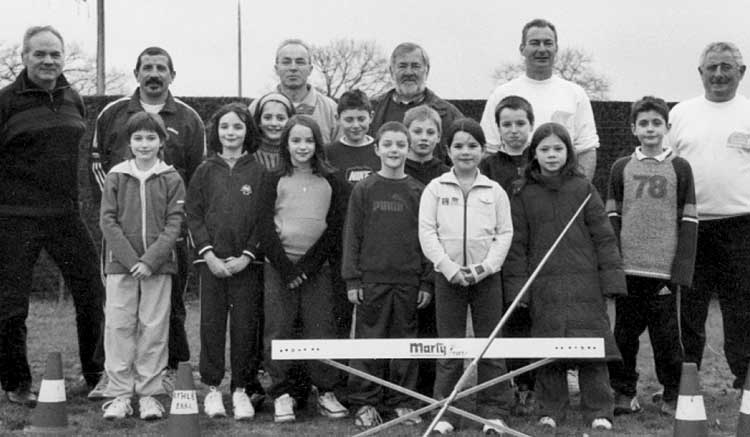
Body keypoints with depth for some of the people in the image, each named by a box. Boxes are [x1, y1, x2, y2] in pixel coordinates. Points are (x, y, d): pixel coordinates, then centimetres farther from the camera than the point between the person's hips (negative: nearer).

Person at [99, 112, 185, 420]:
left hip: (158, 266, 0)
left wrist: (151, 260, -13)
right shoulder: (116, 177, 4)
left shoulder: (171, 179, 2)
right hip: (120, 264, 1)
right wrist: (130, 259, -11)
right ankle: (119, 394, 7)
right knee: (118, 327, 0)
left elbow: (174, 224, -3)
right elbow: (108, 221, -1)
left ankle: (149, 394, 10)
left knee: (154, 329, 1)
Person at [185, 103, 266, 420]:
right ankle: (212, 388, 13)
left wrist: (247, 256, -10)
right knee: (212, 323, 3)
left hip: (247, 262, -1)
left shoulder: (259, 173, 2)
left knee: (245, 325, 2)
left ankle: (240, 390, 12)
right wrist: (208, 254, -7)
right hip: (211, 260, 1)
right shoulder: (205, 171, 6)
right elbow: (193, 215, 3)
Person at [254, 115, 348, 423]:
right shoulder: (274, 181, 5)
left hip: (316, 266, 1)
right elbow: (265, 228, -1)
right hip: (279, 265, 0)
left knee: (321, 328, -1)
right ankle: (281, 394, 7)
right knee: (278, 329, -2)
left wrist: (307, 266, -8)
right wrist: (286, 268, -10)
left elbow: (334, 228, 1)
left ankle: (326, 392, 9)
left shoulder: (330, 182, 7)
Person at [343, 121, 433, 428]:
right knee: (369, 341, 2)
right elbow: (352, 236, 2)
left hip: (408, 281, 2)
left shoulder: (418, 192, 6)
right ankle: (364, 403, 11)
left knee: (405, 341, 7)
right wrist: (351, 279, -3)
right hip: (372, 279, -1)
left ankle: (402, 400, 18)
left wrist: (426, 282, 3)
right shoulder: (364, 190, 2)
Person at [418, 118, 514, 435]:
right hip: (448, 276, 0)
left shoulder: (495, 191, 5)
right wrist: (450, 267, -13)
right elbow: (427, 232, -3)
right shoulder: (435, 189, 3)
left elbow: (504, 233, 2)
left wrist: (485, 266, -11)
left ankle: (494, 412, 13)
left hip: (486, 276, 1)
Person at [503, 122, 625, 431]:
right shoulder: (523, 195, 6)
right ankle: (550, 410, 16)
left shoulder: (583, 189, 6)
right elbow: (517, 243, 6)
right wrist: (518, 286, 0)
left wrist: (611, 276, 0)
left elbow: (603, 235, 5)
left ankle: (598, 411, 7)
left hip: (584, 282, 0)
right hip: (543, 286, 1)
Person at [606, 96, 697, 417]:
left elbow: (688, 223, 1)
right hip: (628, 270, 2)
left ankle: (672, 395, 15)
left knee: (666, 335, 2)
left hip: (663, 270, -2)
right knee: (624, 333, 7)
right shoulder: (621, 168, 9)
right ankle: (624, 393, 18)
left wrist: (680, 272, -6)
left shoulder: (679, 168, 4)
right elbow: (612, 219, 8)